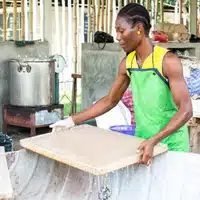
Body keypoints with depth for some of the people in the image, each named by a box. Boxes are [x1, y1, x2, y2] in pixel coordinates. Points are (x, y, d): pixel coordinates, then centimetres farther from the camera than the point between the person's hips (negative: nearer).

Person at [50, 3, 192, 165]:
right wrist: (72, 120, 7)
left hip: (170, 145, -5)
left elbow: (186, 110, -23)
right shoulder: (127, 63, 1)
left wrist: (154, 141, -35)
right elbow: (110, 100, 11)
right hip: (142, 142, 5)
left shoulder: (168, 61, -18)